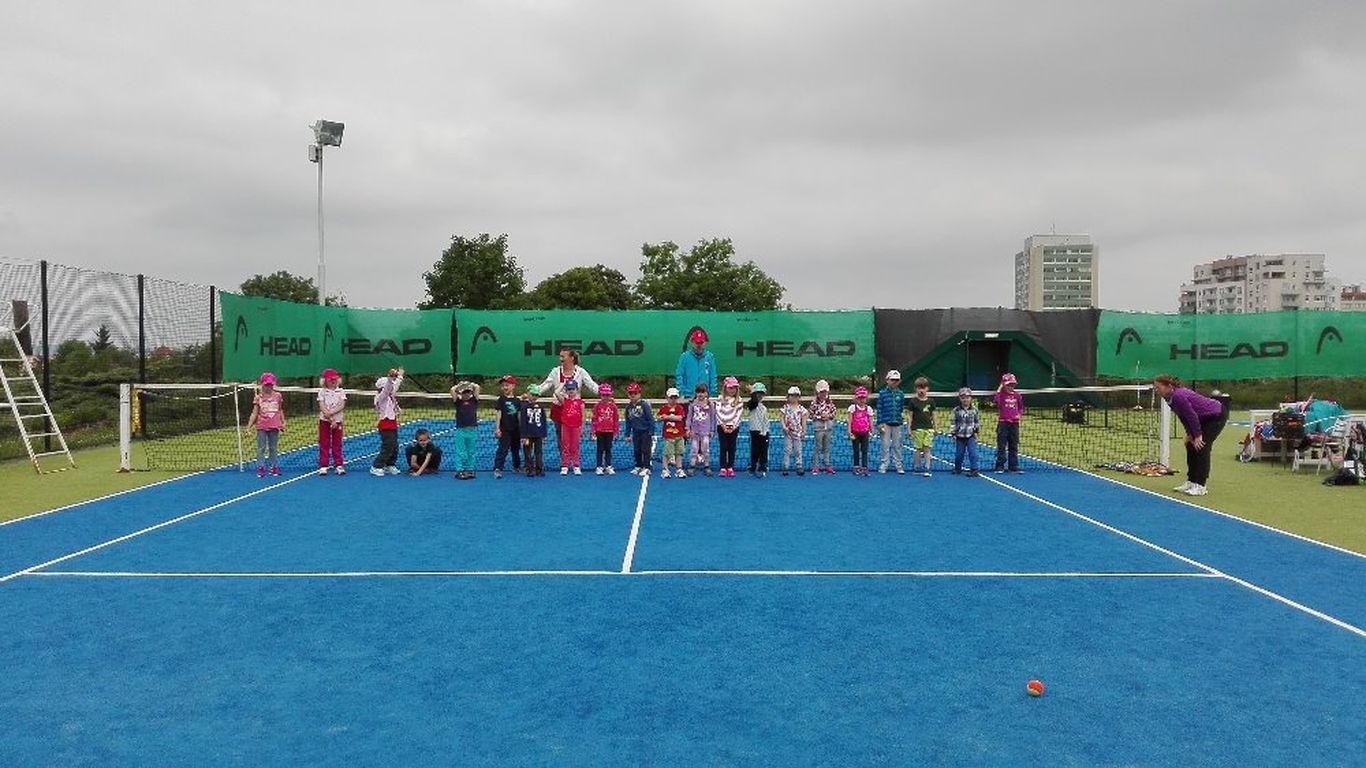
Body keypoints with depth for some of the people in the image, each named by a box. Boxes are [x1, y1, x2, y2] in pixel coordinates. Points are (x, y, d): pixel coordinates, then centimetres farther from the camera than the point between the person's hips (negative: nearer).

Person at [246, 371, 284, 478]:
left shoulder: (278, 396, 4)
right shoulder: (258, 397, 0)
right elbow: (254, 413, -1)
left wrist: (283, 423, 12)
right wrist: (249, 427, -6)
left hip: (274, 426, 1)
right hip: (261, 427, -1)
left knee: (273, 448, 9)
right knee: (261, 448, 2)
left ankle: (274, 467, 15)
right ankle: (260, 468, 6)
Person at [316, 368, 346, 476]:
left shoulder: (341, 391, 3)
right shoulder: (322, 392, 0)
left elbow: (342, 406, -8)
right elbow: (322, 407, -9)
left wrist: (331, 413, -21)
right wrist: (331, 419, -17)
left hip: (337, 421, 1)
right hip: (324, 421, -1)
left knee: (337, 444, 5)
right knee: (324, 444, 2)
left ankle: (339, 465, 8)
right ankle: (323, 466, 5)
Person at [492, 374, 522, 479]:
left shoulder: (517, 401, 5)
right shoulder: (501, 399, -4)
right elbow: (499, 414, -6)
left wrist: (522, 429, 9)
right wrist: (497, 428, -11)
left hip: (515, 429, 4)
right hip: (505, 429, -4)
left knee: (516, 449, 16)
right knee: (503, 449, -10)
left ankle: (517, 467, 31)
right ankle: (497, 469, -11)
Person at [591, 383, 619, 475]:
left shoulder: (613, 405, 2)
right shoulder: (597, 405, -3)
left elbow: (616, 419, 7)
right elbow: (594, 419, -2)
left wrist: (615, 431, 5)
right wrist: (593, 431, -5)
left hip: (610, 431, 2)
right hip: (600, 431, -2)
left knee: (608, 449, 9)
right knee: (600, 449, 4)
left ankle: (608, 467, 16)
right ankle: (599, 467, 9)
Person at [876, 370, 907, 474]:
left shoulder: (901, 394, 7)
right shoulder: (882, 393, -1)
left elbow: (902, 407, 16)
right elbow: (879, 409, -3)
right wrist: (880, 423, -8)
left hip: (897, 423, 3)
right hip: (886, 423, -3)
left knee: (897, 446, 7)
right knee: (885, 445, 0)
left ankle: (898, 466, 13)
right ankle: (882, 466, 6)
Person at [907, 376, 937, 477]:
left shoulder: (930, 402, 8)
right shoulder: (913, 401, 0)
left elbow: (933, 415, 14)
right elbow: (910, 416, 1)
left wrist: (935, 427, 12)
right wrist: (909, 429, -2)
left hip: (928, 428, 2)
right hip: (917, 429, -2)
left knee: (927, 449, -2)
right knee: (918, 449, 0)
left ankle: (926, 469, 2)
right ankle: (915, 467, 13)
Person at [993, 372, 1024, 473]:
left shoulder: (1017, 395, 7)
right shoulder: (1001, 394, -5)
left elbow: (1021, 407, 19)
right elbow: (995, 399, -29)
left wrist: (1019, 414, -1)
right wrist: (1000, 387, -20)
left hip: (1014, 423, 4)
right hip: (1003, 422, -4)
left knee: (1014, 446, 10)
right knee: (1001, 446, -1)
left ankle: (1014, 466, 17)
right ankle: (1000, 466, 4)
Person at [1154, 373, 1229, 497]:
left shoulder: (1178, 396, -32)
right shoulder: (1170, 398, -3)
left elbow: (1192, 416, -26)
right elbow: (1184, 416, 6)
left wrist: (1197, 435, -17)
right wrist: (1189, 434, 2)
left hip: (1217, 415, -10)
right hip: (1205, 418, 10)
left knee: (1201, 447, -13)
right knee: (1191, 446, 9)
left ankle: (1201, 486, -9)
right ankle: (1191, 482, 15)